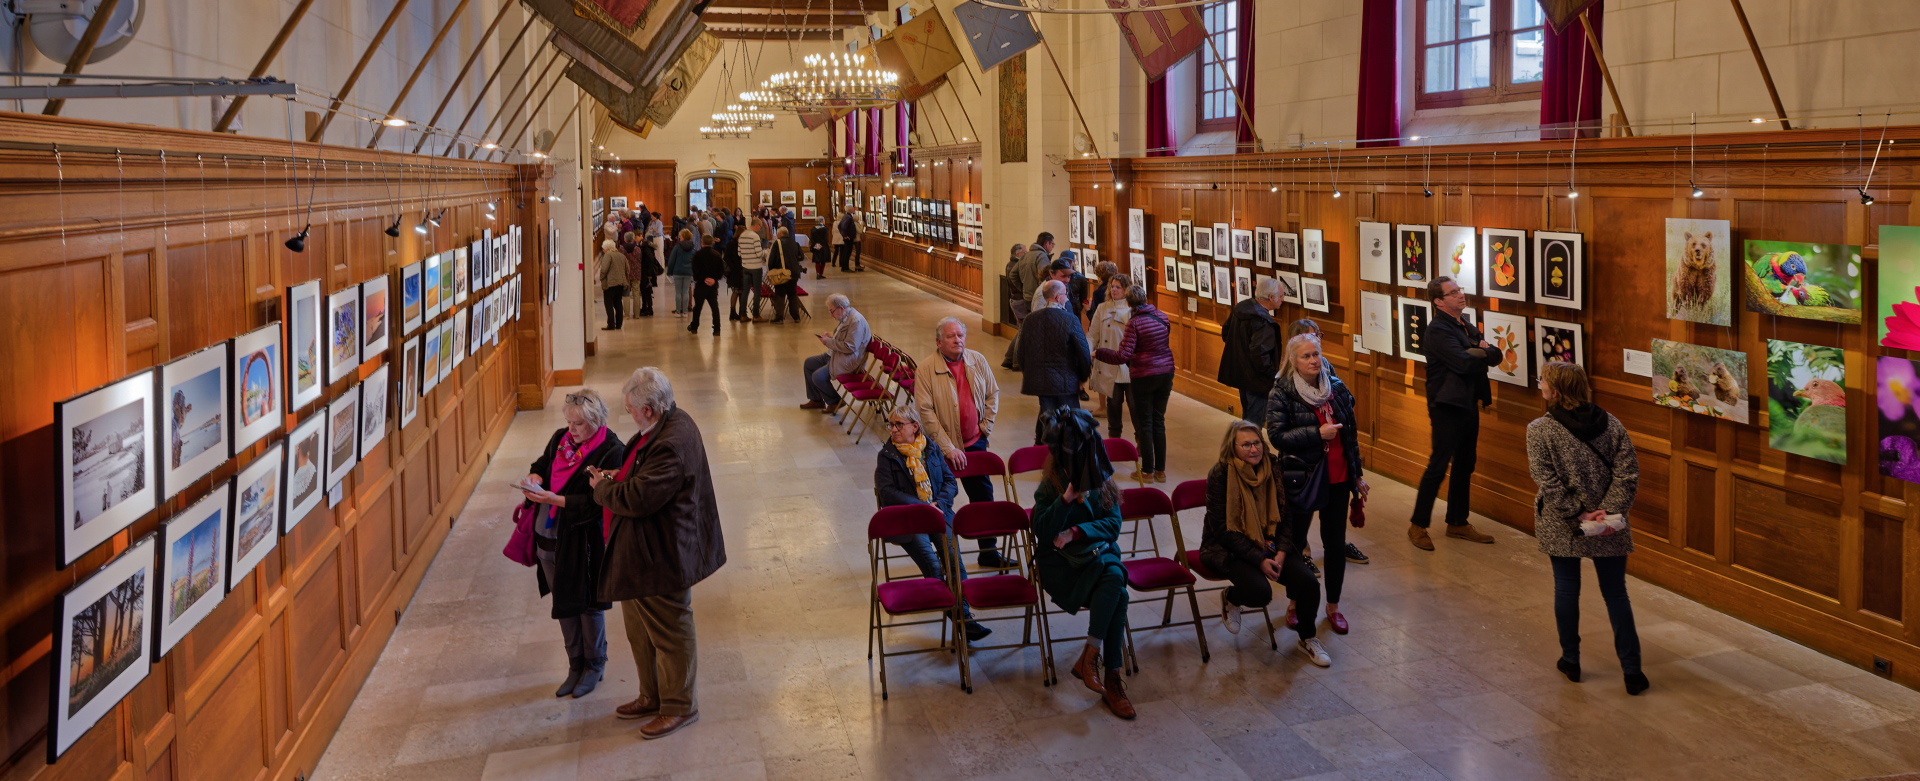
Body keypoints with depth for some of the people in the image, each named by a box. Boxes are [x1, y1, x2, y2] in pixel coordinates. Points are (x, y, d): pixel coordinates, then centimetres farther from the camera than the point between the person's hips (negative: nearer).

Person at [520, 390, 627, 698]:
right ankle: (576, 666, 31)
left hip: (584, 541, -6)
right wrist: (535, 479, -7)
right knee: (563, 603, 16)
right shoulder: (561, 438, 4)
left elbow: (595, 502, -20)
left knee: (588, 604, 7)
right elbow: (542, 464, 17)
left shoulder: (611, 451, -16)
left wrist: (552, 498, -25)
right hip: (549, 537, 6)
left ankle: (594, 666, 27)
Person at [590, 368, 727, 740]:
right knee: (640, 627, 22)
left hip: (661, 558, -11)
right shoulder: (673, 422, 3)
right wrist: (617, 478, 4)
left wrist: (603, 489, -12)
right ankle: (653, 697, 39)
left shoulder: (671, 445, -30)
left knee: (669, 632, 7)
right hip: (643, 555, 11)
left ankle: (680, 706, 24)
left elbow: (638, 499, -30)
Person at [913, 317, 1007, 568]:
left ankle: (989, 552, 24)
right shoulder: (927, 370, -13)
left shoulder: (978, 361, 1)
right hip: (943, 447, -4)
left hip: (975, 442, 4)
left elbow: (993, 393, 13)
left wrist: (986, 427, 5)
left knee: (983, 496, 11)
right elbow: (925, 411, -16)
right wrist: (949, 448, -19)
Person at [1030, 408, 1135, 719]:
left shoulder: (1101, 483, 8)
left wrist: (1077, 532, -11)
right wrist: (1066, 499, -22)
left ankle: (1090, 656, -25)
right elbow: (1043, 533, -11)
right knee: (1117, 592, -30)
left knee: (1114, 576, -33)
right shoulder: (1050, 487, -3)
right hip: (1061, 563, -4)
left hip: (1100, 551, 4)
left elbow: (1113, 524, 3)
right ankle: (1111, 678, -25)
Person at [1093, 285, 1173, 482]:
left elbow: (1123, 356, -20)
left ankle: (1147, 471, 11)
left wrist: (1097, 354, -12)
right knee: (1159, 421, 13)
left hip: (1143, 377, -5)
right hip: (1165, 374, 5)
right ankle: (1160, 470, 17)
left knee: (1145, 423, 5)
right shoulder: (1161, 317, 3)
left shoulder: (1134, 322, -15)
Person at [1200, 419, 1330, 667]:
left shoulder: (1273, 468, -3)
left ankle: (1307, 638, 12)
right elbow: (1224, 528, -17)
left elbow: (1284, 515, 2)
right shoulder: (1220, 474, -17)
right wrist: (1259, 560, -20)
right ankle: (1230, 598, 8)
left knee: (1308, 583, -15)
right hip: (1227, 547, -5)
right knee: (1260, 592, -29)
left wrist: (1281, 552, -13)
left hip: (1267, 543, 5)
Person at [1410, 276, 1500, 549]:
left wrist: (1479, 352, -13)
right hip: (1447, 406, -9)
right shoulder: (1438, 330, -15)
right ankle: (1418, 525, 5)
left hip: (1468, 405, 9)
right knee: (1438, 466, -5)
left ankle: (1457, 523, 25)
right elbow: (1464, 364, -26)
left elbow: (1496, 356, 8)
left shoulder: (1466, 326, 14)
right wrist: (1483, 353, -7)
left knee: (1464, 466, 14)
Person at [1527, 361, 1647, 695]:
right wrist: (1609, 511, -10)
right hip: (1610, 530, 2)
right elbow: (1628, 473, -7)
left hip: (1560, 527, -2)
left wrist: (1576, 515, -12)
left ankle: (1570, 661, 24)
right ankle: (1632, 671, 11)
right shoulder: (1611, 424, -3)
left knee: (1566, 590, 13)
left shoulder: (1539, 431, -13)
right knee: (1616, 594, 10)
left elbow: (1548, 482, -17)